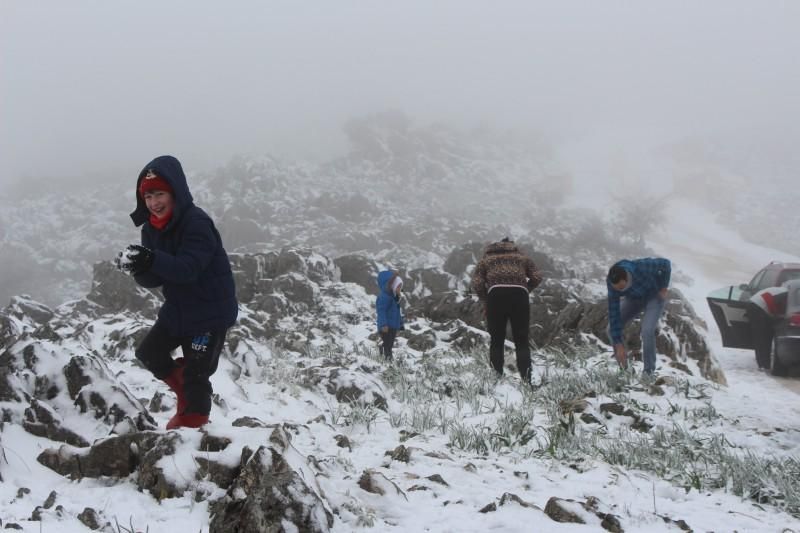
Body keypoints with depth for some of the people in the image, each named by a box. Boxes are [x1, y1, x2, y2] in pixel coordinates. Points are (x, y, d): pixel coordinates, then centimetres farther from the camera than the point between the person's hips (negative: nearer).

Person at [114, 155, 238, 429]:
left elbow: (188, 268, -34)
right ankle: (186, 396, 34)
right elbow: (152, 280, -3)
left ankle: (193, 424, 18)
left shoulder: (197, 223, -23)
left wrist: (153, 260, -49)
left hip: (211, 311, -8)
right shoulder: (151, 227, 0)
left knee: (196, 374, -3)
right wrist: (138, 267, -25)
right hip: (177, 308, 8)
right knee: (148, 353, 15)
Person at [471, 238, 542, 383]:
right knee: (522, 342, 6)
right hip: (519, 294, 1)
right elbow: (537, 277, 12)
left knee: (496, 342, 9)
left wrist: (485, 301, 18)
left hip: (496, 295, -1)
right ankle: (526, 380, -2)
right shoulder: (522, 258, 27)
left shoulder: (485, 260, 24)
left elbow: (477, 284, 8)